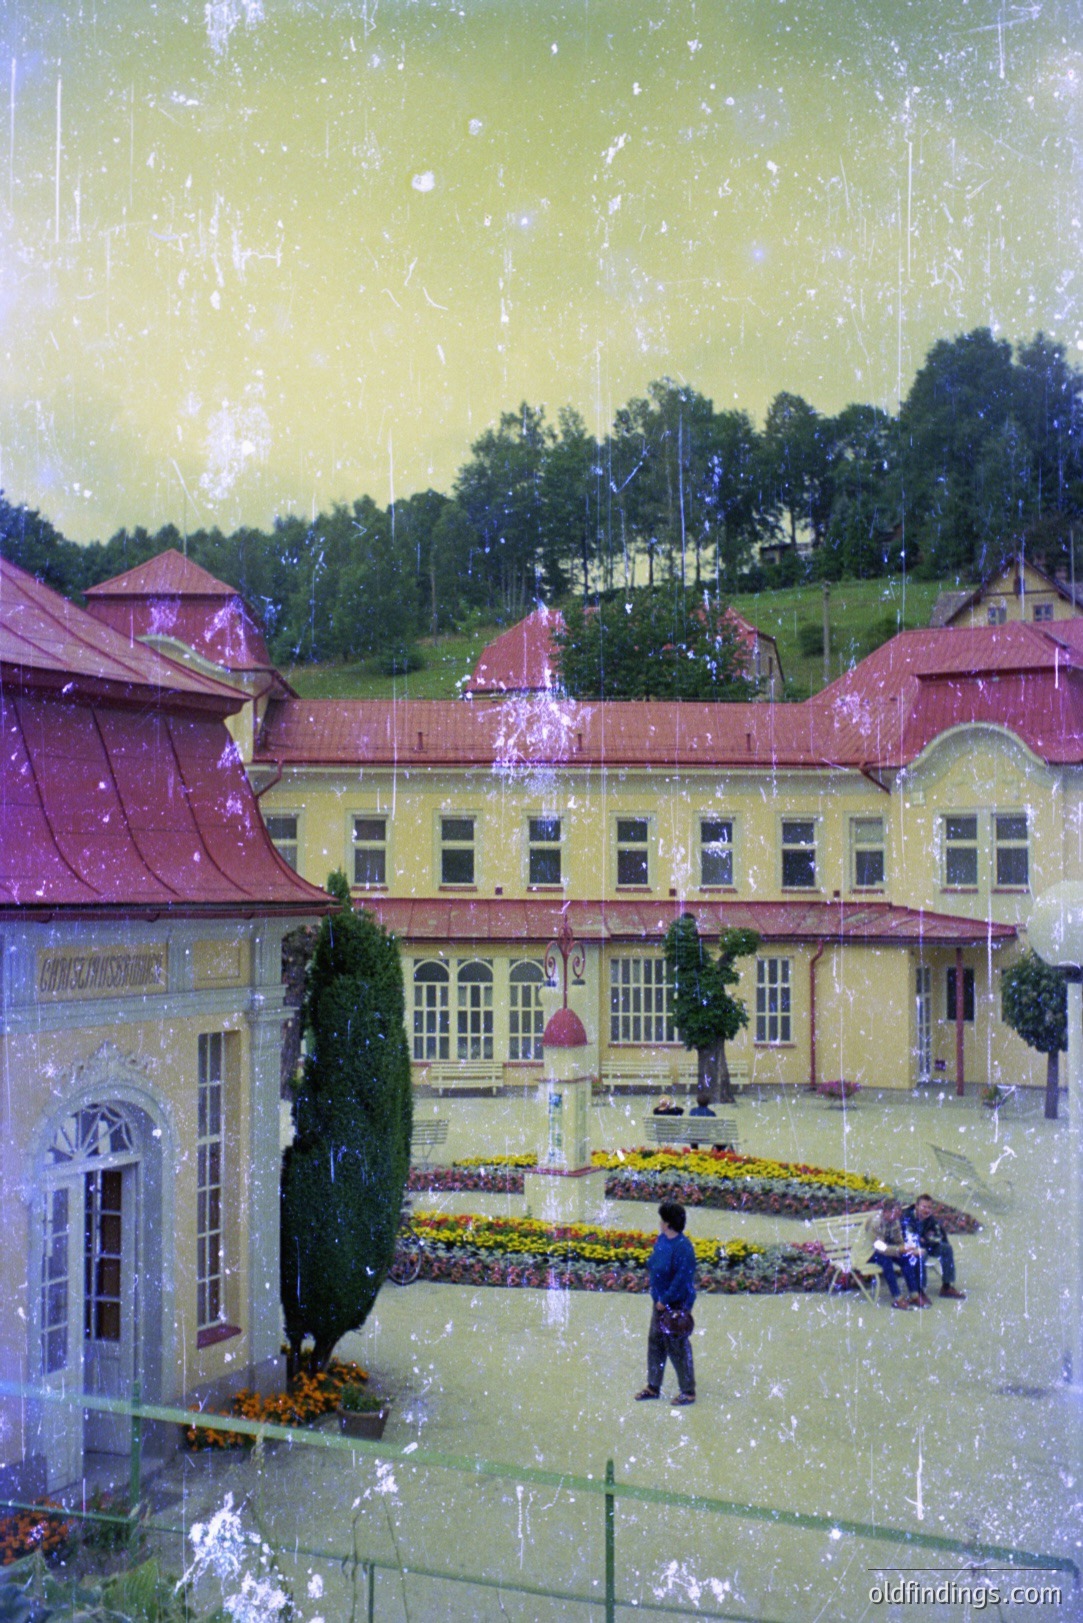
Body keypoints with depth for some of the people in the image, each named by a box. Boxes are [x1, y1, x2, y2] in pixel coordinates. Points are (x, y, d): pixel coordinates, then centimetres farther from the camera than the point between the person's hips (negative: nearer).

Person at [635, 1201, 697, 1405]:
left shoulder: (682, 1247, -24)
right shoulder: (662, 1239, 3)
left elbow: (682, 1279, -24)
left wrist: (665, 1300, -18)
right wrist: (658, 1298, 9)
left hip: (676, 1304, -9)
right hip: (660, 1302, 9)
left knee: (678, 1348, 2)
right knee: (655, 1343, 16)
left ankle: (688, 1392, 16)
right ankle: (653, 1387, 30)